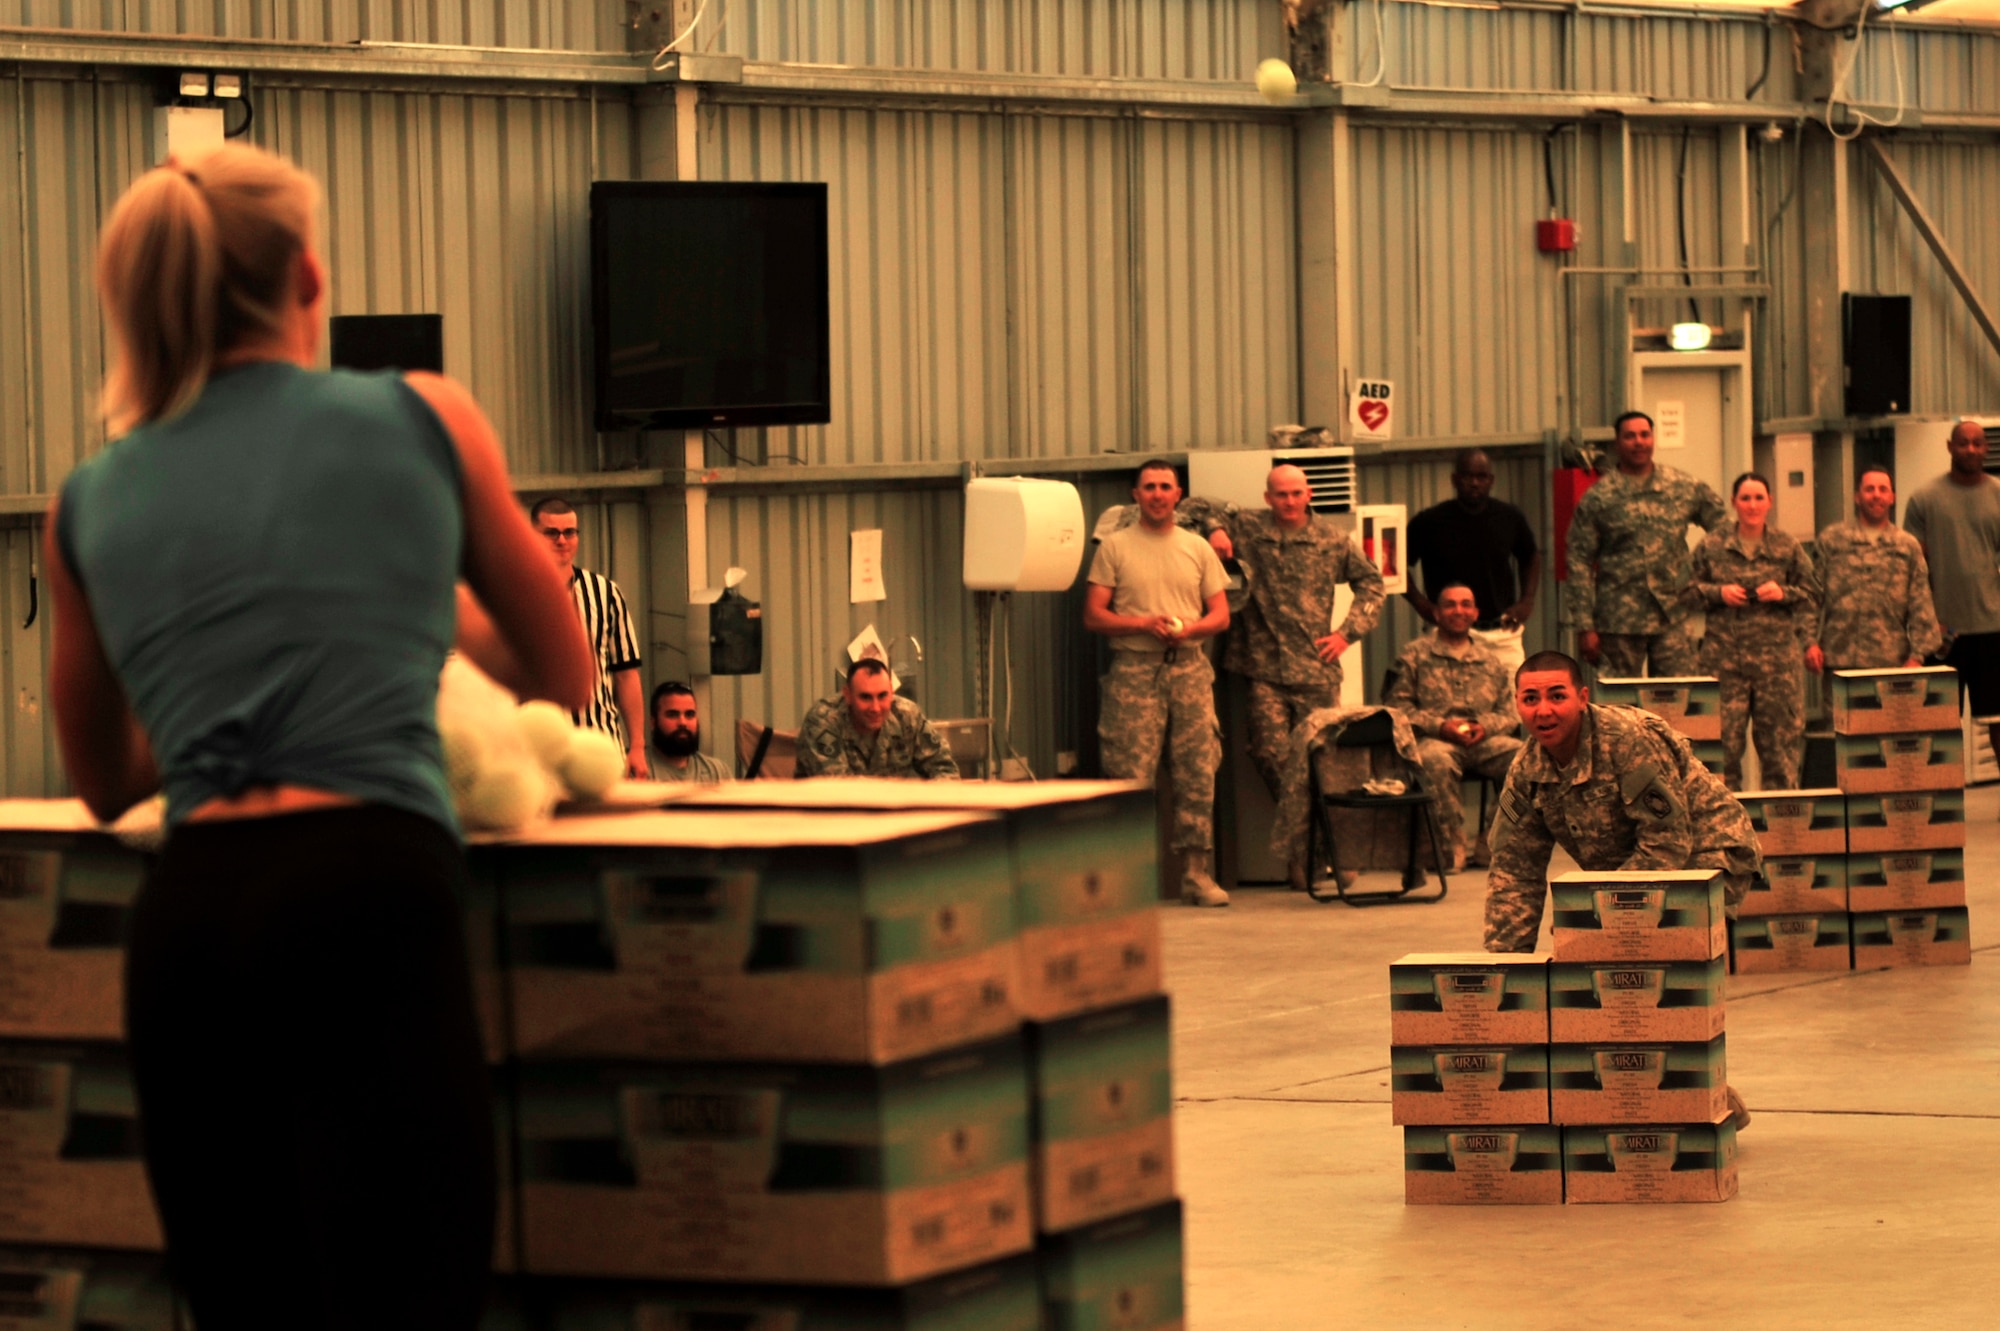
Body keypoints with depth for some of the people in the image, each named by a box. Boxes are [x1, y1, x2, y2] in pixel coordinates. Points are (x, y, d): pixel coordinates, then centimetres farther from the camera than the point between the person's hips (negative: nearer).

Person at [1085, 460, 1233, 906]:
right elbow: (1093, 616, 1)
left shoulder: (1198, 548, 14)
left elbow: (1221, 615, 13)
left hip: (1189, 666, 3)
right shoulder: (1115, 547, 6)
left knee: (1198, 773, 0)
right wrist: (1144, 624, -12)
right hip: (1134, 668, -3)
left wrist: (1189, 628, -8)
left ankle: (1196, 872, 4)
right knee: (1130, 775, -7)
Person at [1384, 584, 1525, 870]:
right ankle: (1454, 842, -30)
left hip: (1485, 740, 3)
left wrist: (1486, 726, -6)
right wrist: (1439, 725, -11)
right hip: (1436, 739, -3)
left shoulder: (1490, 660, 24)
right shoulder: (1415, 654, 13)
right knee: (1435, 759, -41)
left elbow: (1509, 711, 17)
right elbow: (1396, 704, 2)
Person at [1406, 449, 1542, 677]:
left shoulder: (1510, 518, 7)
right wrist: (1421, 603, -5)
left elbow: (1531, 557, 24)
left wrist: (1527, 601, 10)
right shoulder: (1429, 522, -2)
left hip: (1503, 634, 3)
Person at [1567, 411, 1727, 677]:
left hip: (1673, 618, 2)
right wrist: (1585, 626, -6)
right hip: (1619, 623, -2)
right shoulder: (1598, 498, 1)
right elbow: (1580, 563, 0)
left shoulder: (1686, 487, 7)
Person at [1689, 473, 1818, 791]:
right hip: (1725, 653, -1)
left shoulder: (1788, 547, 7)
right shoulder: (1712, 545, 6)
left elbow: (1812, 595, 11)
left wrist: (1784, 593, -7)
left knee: (1782, 734, 1)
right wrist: (1719, 593, -6)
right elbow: (1690, 588, 11)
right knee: (1723, 735, -4)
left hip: (1777, 653, 1)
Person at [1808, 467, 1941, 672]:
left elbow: (1921, 605, 9)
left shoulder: (1908, 546, 12)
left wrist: (1917, 655, 0)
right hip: (1840, 661, -2)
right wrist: (1812, 642, -4)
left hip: (1891, 662, 2)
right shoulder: (1831, 540, 8)